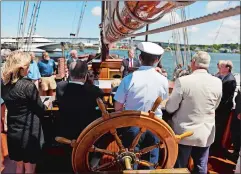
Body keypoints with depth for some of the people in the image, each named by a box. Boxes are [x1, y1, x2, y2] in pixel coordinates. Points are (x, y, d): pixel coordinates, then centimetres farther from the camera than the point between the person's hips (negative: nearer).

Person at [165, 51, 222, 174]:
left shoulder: (182, 81, -19)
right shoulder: (217, 83, -7)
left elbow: (170, 108, -12)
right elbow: (215, 106, 9)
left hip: (184, 133, -3)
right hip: (206, 133, 3)